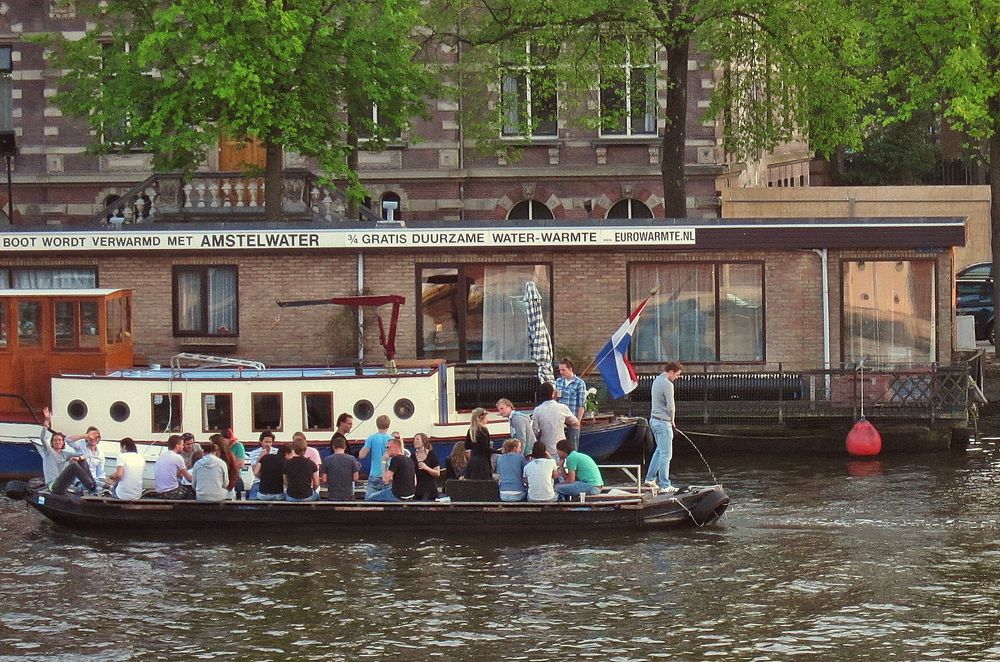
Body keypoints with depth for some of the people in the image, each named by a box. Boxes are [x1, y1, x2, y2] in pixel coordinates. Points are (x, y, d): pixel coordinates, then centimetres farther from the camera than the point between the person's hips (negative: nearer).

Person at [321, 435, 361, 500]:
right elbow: (355, 477, -2)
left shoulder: (327, 460, -5)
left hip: (332, 497, 0)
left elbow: (324, 480, -5)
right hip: (348, 496, 0)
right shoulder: (351, 459, -4)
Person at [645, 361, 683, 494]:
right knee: (665, 454, -5)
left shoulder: (656, 381, 12)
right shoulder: (667, 385, -19)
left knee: (659, 450, 22)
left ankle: (650, 479, 24)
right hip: (663, 422, -10)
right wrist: (672, 420, 1)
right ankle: (664, 485, -4)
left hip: (654, 420, 10)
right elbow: (670, 407, -18)